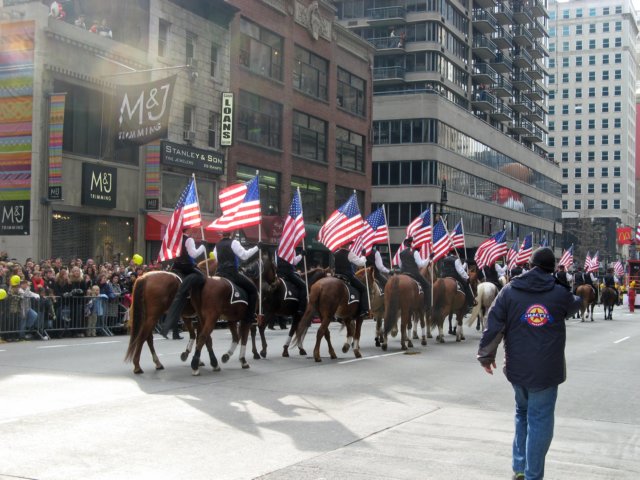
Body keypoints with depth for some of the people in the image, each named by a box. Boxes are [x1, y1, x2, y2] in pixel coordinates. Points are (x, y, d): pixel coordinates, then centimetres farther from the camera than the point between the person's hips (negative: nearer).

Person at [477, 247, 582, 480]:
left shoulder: (509, 291, -1)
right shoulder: (560, 293, -3)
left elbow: (493, 325, -4)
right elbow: (575, 305, 20)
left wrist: (486, 355, 5)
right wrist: (576, 296, 44)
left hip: (517, 367, 3)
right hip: (546, 369, -3)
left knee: (522, 413, 21)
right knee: (539, 420, 2)